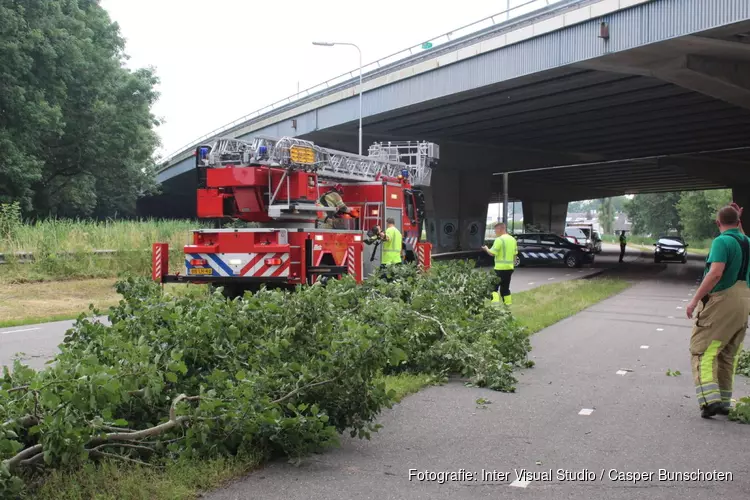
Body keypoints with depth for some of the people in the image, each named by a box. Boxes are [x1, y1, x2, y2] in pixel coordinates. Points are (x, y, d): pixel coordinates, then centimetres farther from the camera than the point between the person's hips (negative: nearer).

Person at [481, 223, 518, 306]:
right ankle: (508, 303, 13)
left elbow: (492, 253, -17)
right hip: (510, 267, 7)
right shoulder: (513, 239, 11)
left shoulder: (499, 240, -14)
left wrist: (486, 249, 1)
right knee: (505, 287, 15)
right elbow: (515, 253, 14)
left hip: (500, 268, -7)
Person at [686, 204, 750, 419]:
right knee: (727, 355, 15)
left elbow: (716, 274, -25)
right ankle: (724, 402, 18)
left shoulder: (721, 241, -13)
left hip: (722, 301, -8)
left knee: (703, 351, -5)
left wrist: (695, 300, -22)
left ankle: (710, 400, -16)